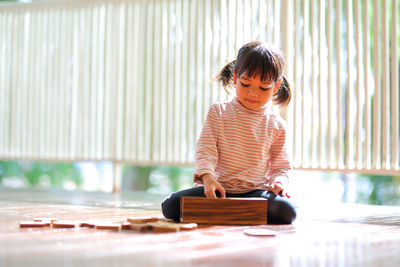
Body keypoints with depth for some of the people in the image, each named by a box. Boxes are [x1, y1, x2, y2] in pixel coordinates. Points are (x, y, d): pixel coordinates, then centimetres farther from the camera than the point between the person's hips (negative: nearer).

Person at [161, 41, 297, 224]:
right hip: (217, 188, -1)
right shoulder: (218, 112, 6)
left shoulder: (276, 125, 10)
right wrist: (207, 176, -24)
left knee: (286, 212, -31)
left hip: (256, 191, 2)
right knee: (171, 206, -24)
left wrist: (279, 182, -8)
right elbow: (205, 149, -3)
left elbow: (281, 166, 15)